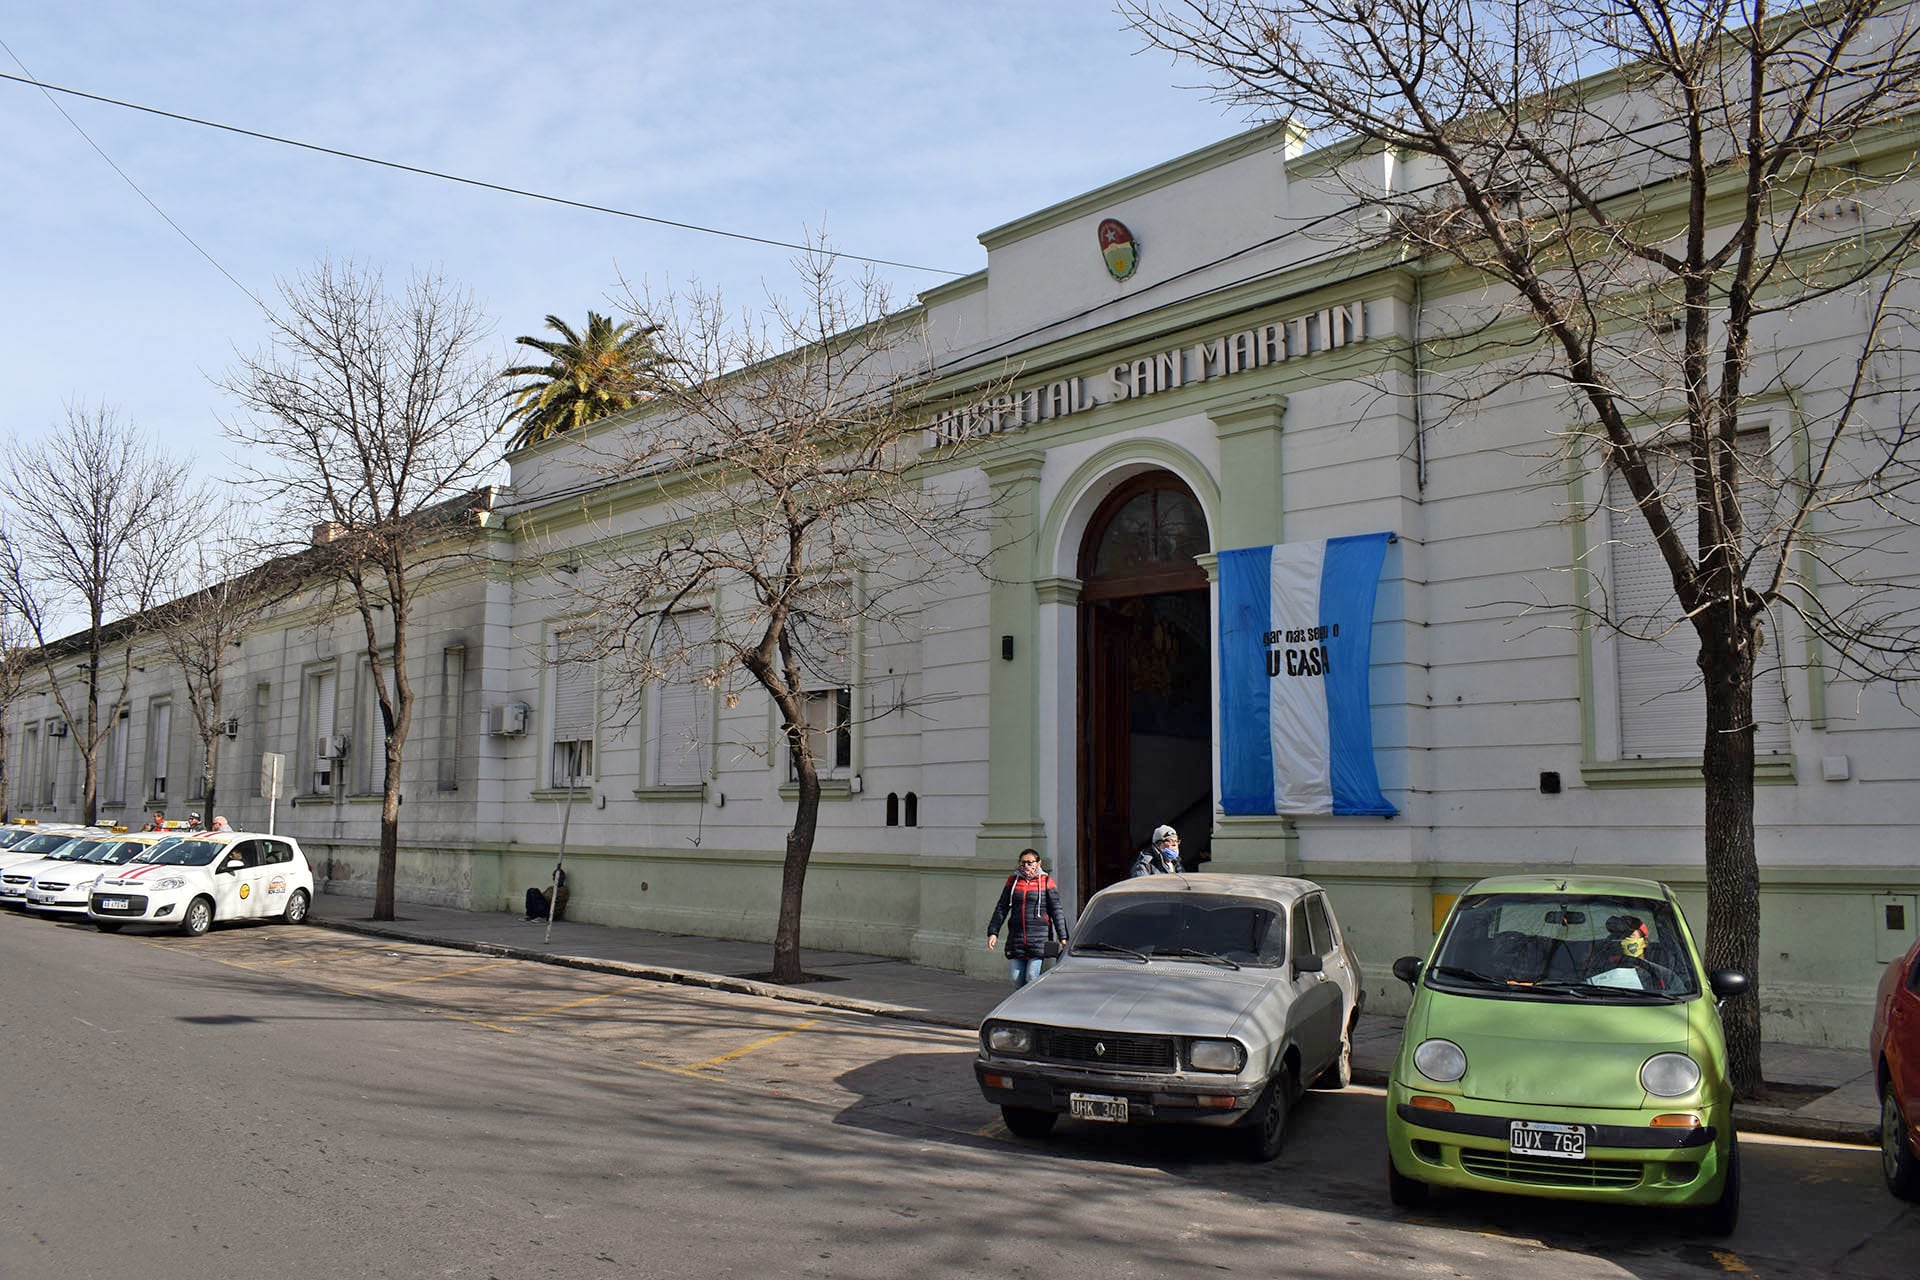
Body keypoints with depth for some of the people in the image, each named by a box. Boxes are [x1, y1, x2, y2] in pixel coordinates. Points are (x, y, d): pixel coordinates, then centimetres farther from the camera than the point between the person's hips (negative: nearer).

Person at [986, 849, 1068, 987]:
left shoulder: (1046, 882, 3)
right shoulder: (1013, 881, 13)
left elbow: (1056, 911, 2)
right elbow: (1001, 908, 14)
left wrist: (1062, 937, -3)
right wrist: (993, 932, 5)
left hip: (1039, 939, -4)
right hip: (1016, 938, 4)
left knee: (1032, 977, -11)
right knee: (1015, 978, 3)